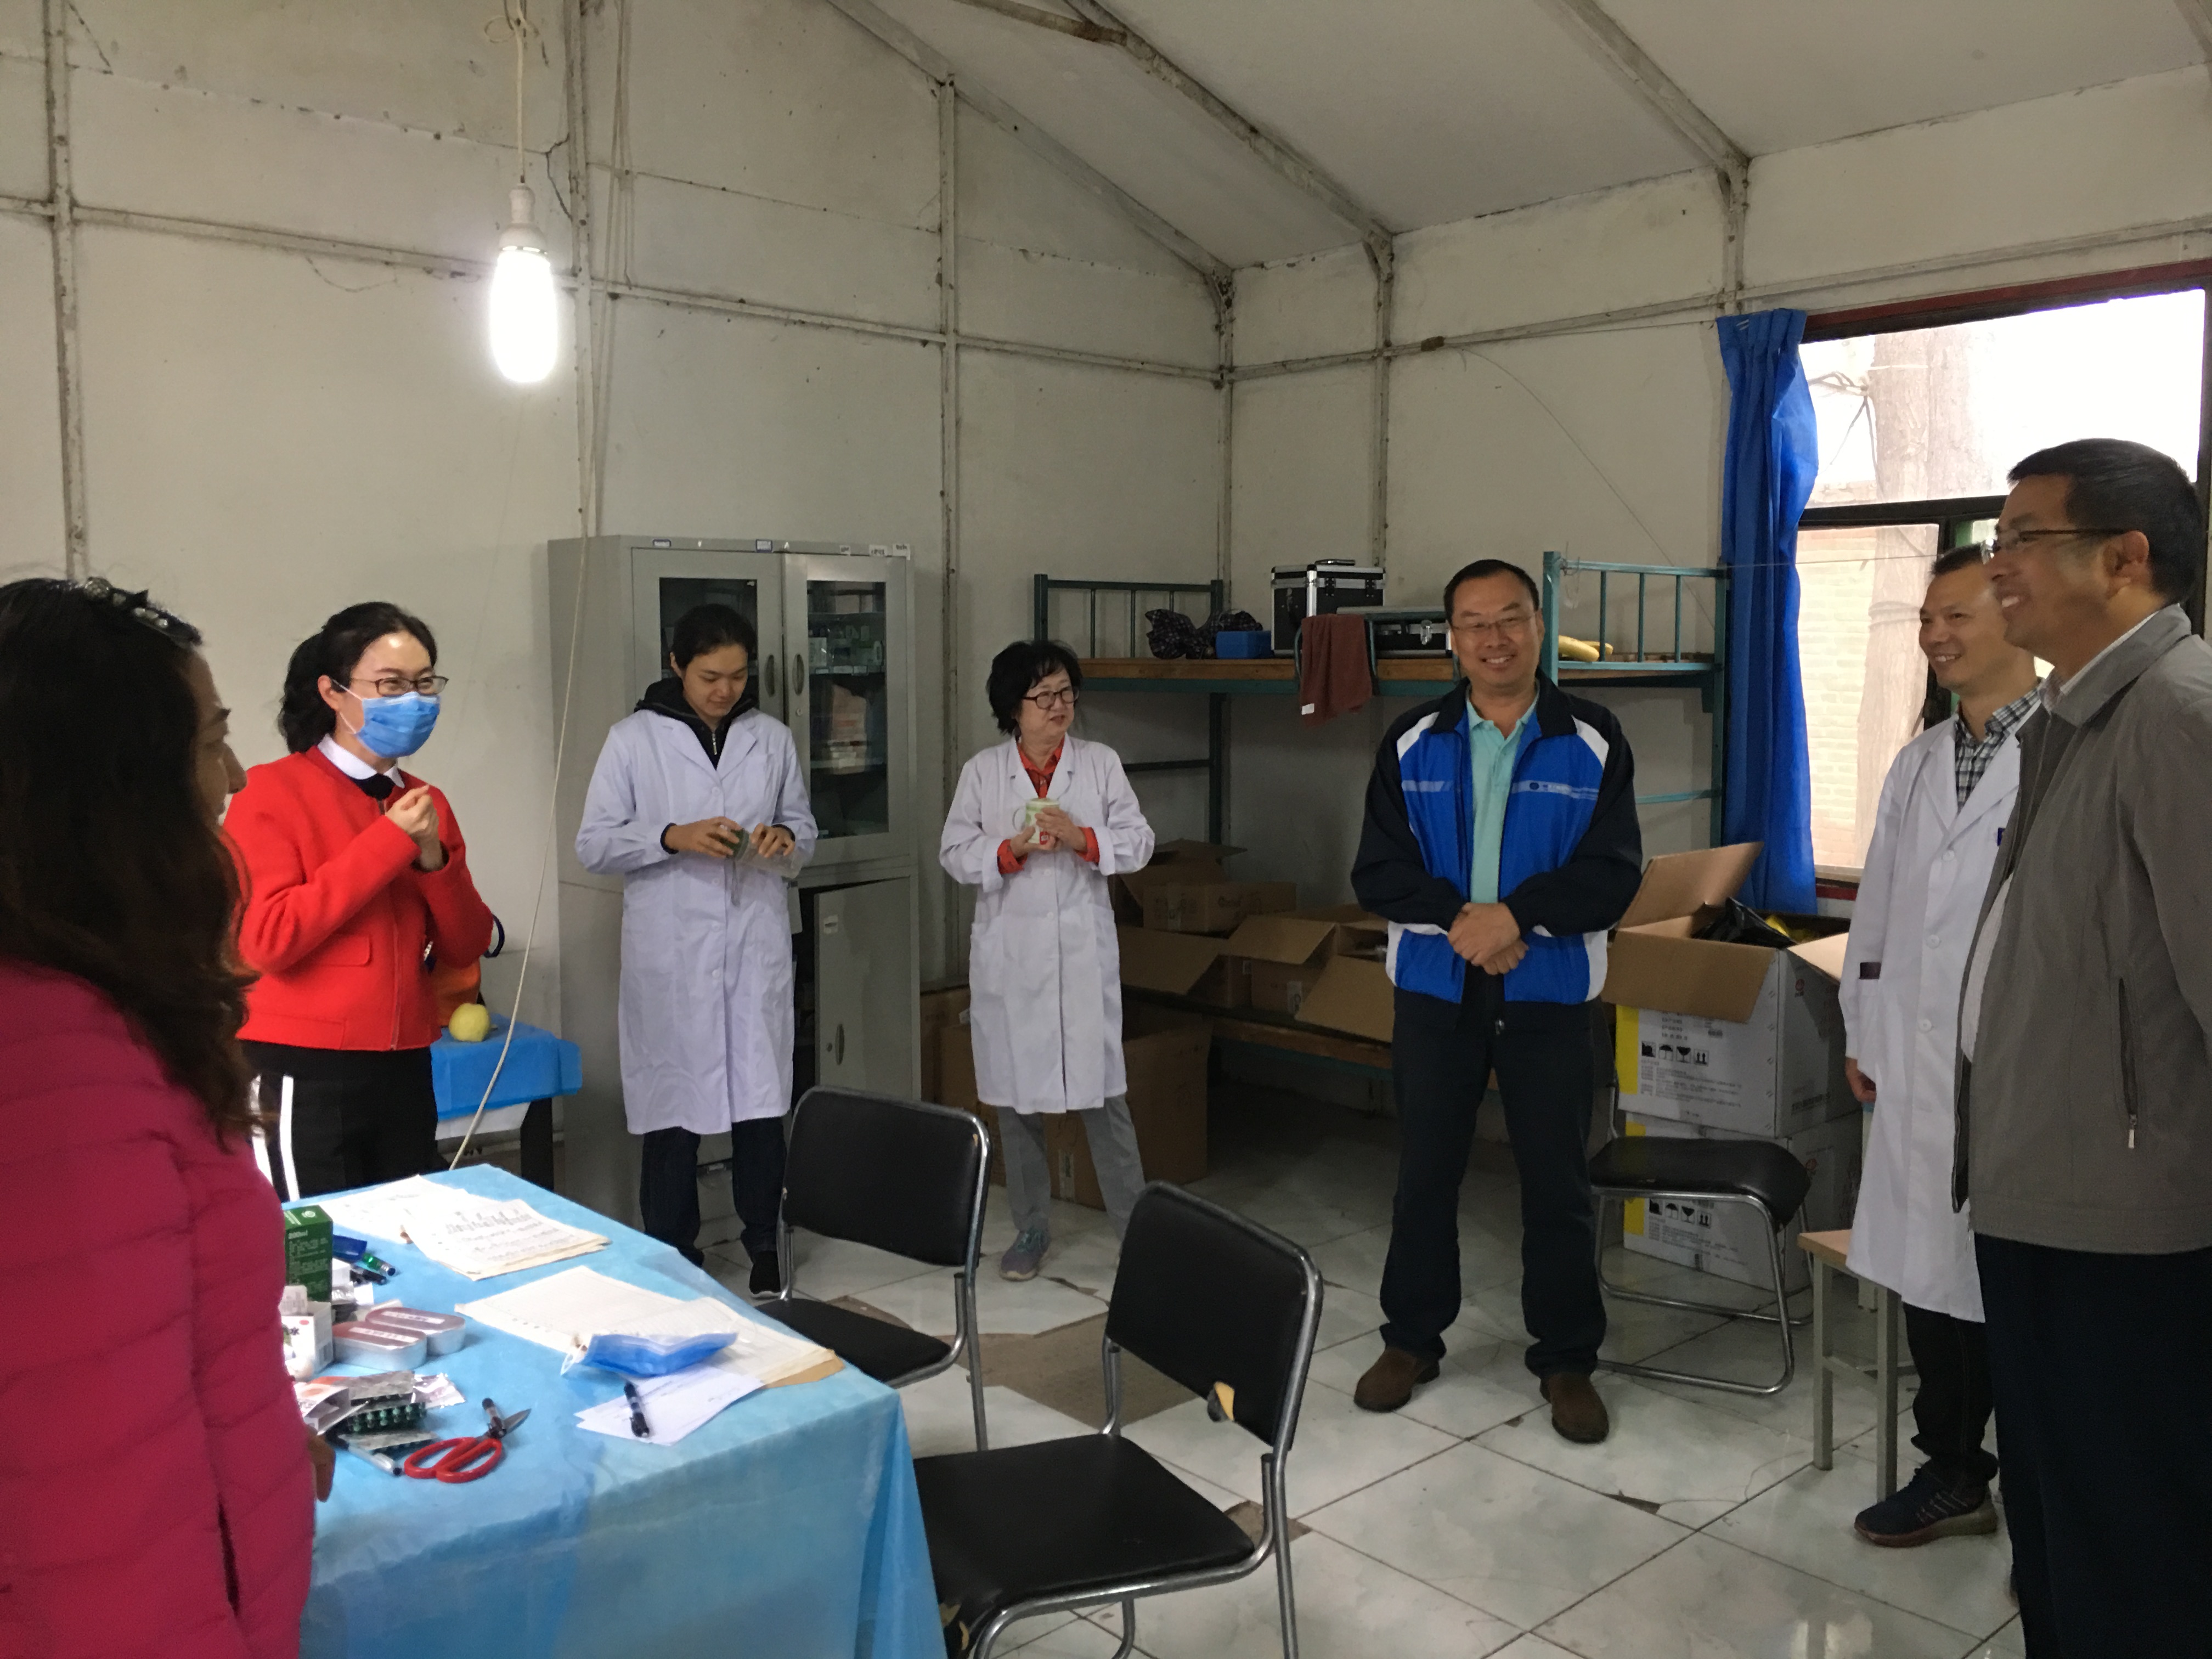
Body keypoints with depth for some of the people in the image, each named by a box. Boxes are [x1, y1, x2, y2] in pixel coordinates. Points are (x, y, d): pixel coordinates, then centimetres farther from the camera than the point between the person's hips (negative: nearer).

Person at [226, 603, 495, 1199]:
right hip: (306, 1076, -5)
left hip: (405, 1071, 6)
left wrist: (434, 860, -10)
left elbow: (465, 949, 8)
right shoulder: (272, 791, -8)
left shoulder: (426, 805, 9)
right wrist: (387, 843, -18)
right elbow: (264, 940, -18)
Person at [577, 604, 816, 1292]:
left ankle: (763, 1246, 22)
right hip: (669, 954, -2)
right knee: (672, 1106, 4)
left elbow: (803, 822, 17)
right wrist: (674, 838, -17)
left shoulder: (772, 737, 7)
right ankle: (672, 1258, 19)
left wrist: (785, 837, -7)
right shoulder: (634, 739, -1)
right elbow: (594, 844, -2)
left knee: (762, 1101, 4)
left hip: (756, 945, 2)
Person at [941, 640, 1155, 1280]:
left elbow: (1139, 841, 0)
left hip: (1083, 949, -1)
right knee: (1016, 1092, 8)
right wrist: (1014, 849, -16)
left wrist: (1081, 837, -16)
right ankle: (1031, 1227, 23)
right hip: (1009, 951, 1)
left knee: (1102, 1089, 0)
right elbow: (954, 854, 0)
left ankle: (1134, 1222, 12)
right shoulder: (981, 771, 2)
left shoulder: (1101, 762, 3)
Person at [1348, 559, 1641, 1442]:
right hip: (1434, 985, 2)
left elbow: (1613, 872, -9)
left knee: (1557, 1180, 7)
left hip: (1548, 990, -1)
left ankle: (1566, 1359, 24)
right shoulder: (1413, 742, 2)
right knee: (1424, 1172, 12)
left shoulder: (1592, 742, -3)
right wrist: (1458, 918, -18)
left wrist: (1516, 915, -21)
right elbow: (1378, 871, -2)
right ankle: (1411, 1340, 29)